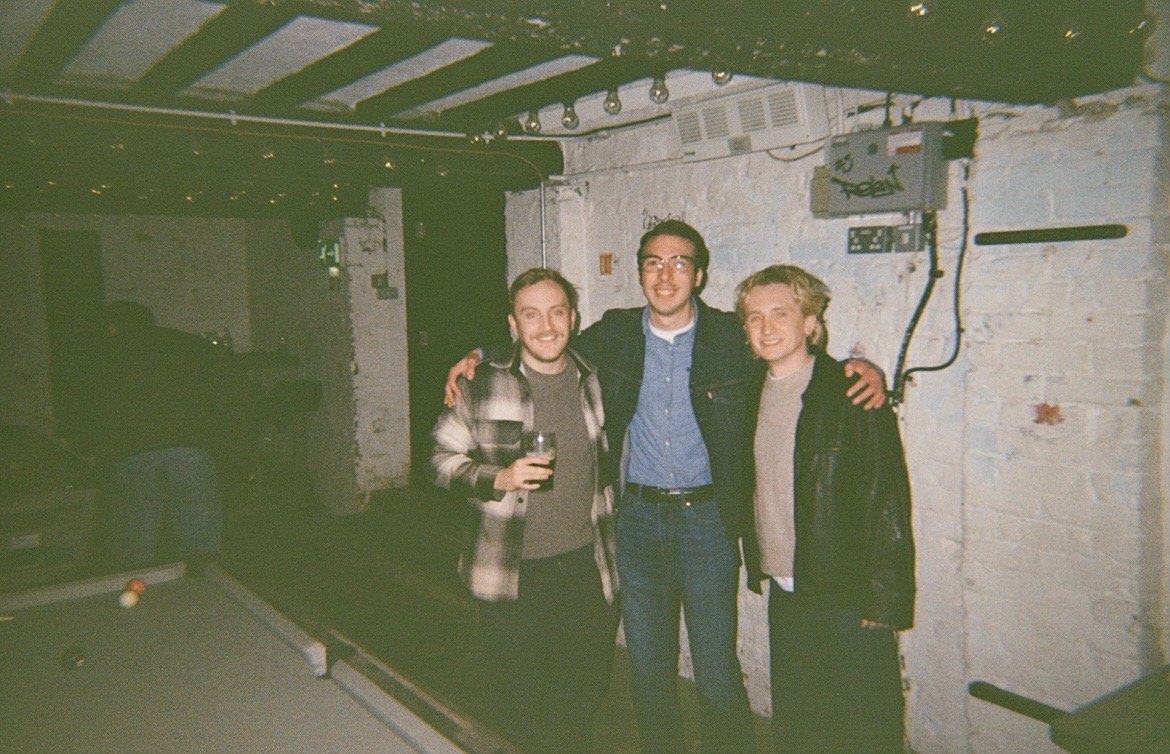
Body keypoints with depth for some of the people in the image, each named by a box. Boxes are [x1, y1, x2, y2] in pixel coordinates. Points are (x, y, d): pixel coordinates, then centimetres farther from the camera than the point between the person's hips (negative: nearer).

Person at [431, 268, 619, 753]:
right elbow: (444, 456, -2)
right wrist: (497, 478, -20)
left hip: (587, 568, 4)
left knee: (586, 691, 18)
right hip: (513, 573, -3)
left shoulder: (593, 381, 4)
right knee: (519, 699, 10)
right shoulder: (483, 386, -9)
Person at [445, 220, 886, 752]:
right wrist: (479, 357, 3)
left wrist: (860, 367, -15)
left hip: (707, 516, -2)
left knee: (717, 675, 3)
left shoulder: (732, 336, -6)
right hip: (637, 516, 3)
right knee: (647, 668, 16)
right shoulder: (614, 334, 1)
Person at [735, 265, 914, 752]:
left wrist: (883, 600, -16)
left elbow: (888, 505, -15)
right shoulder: (753, 394, 5)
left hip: (848, 600, -6)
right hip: (783, 594, 6)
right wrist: (756, 564, 10)